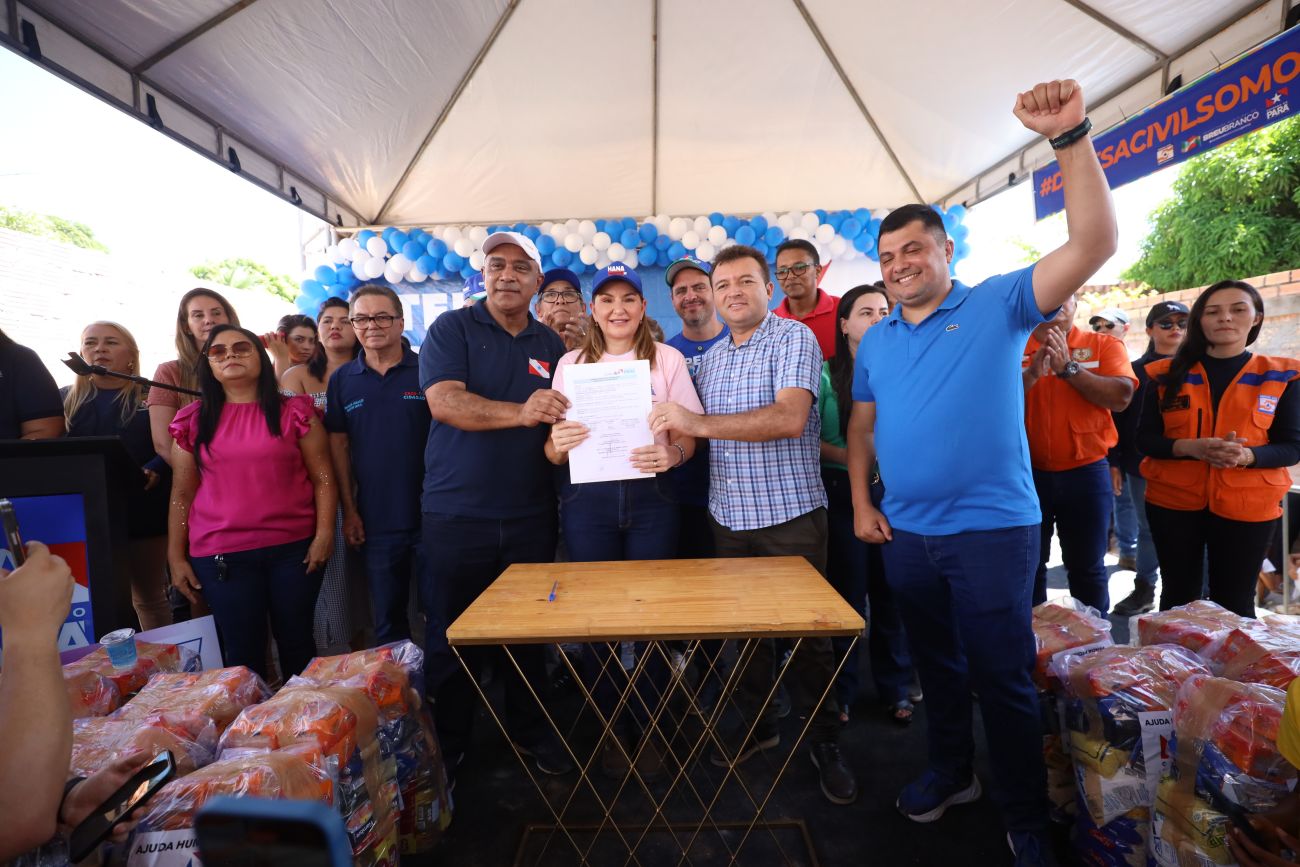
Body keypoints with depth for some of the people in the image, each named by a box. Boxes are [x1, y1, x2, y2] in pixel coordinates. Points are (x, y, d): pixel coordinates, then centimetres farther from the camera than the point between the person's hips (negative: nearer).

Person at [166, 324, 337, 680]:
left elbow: (322, 478, 0)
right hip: (221, 555, 1)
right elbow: (182, 494, 9)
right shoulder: (193, 421, 7)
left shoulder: (294, 412, 1)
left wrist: (324, 533, -10)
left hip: (294, 548, -1)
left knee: (297, 642, 10)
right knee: (243, 651, 8)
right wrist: (176, 557, 7)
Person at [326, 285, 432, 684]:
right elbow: (339, 446, 7)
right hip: (375, 520, 3)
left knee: (441, 612, 7)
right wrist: (349, 510, 2)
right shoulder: (342, 380, 5)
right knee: (387, 619, 17)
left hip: (430, 514, -2)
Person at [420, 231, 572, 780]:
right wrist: (520, 413, -30)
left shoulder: (550, 345, 11)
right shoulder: (452, 329, -2)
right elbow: (443, 402, -17)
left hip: (529, 516, 3)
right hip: (457, 514, -3)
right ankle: (449, 743, 31)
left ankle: (529, 730, 34)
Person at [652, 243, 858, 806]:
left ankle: (824, 742, 27)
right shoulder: (709, 359, 12)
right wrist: (674, 434, -6)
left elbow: (789, 418, -23)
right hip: (728, 514, 5)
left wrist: (697, 423, -26)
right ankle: (757, 725, 35)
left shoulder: (794, 339, -8)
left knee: (806, 632, 7)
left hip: (790, 513, -5)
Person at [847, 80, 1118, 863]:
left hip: (992, 530, -4)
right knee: (937, 665, 20)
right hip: (905, 533, 5)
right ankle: (951, 771, 41)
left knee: (1004, 677, 5)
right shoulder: (876, 339, 9)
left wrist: (1072, 138, -23)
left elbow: (1094, 245, -15)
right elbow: (862, 425, 11)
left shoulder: (997, 305, -3)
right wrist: (861, 503, 2)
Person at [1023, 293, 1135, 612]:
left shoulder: (1104, 344, 3)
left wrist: (1068, 367, -20)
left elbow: (1121, 397, -12)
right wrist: (1031, 374, -24)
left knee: (1087, 567, 11)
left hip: (1086, 473, 0)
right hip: (1027, 473, 0)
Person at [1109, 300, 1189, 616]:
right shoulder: (1136, 371, 5)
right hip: (1141, 465, 1)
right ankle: (1144, 589, 23)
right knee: (1147, 529, 12)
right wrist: (1113, 462, 0)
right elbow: (1118, 419, 4)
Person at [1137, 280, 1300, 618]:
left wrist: (1246, 455, -21)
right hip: (1173, 502, 0)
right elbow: (1145, 438, -1)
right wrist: (1190, 447, -21)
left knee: (1234, 604, 9)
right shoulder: (1168, 374, 1)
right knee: (1177, 596, 12)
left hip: (1246, 506, 0)